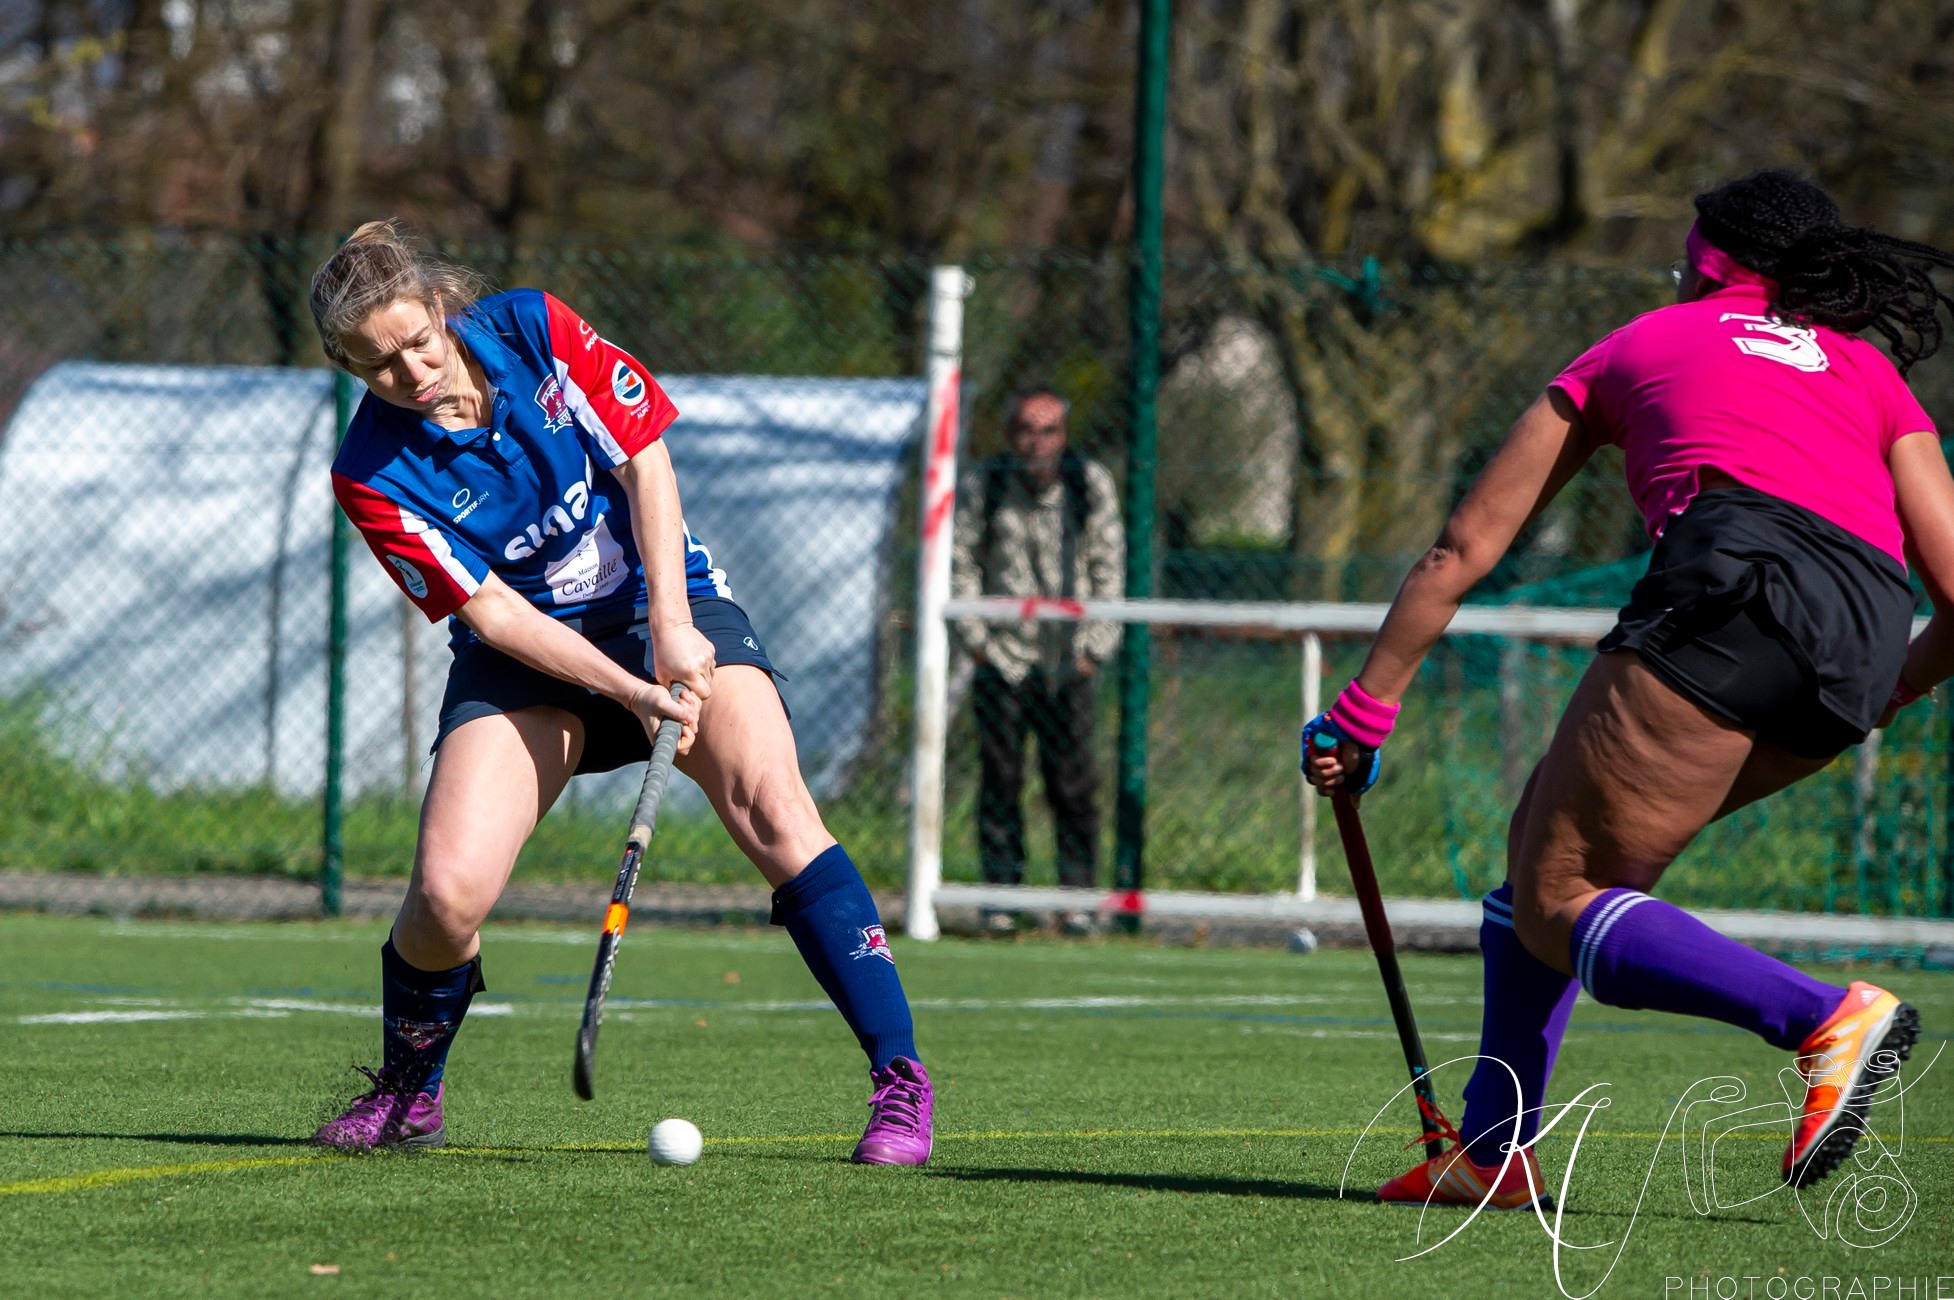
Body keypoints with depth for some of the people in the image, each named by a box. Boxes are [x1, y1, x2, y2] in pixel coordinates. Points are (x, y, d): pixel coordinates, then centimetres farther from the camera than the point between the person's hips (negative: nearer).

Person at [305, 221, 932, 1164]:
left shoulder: (533, 329, -12)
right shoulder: (374, 478, -15)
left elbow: (643, 455, -7)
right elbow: (491, 611, -16)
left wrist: (670, 626, -18)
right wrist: (629, 691, -28)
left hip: (664, 600, 0)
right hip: (524, 653, 0)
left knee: (769, 806, -25)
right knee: (446, 896, -19)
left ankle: (898, 1077, -23)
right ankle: (406, 1093, 12)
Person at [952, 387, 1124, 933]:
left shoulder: (1091, 484, 0)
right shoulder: (985, 484, -1)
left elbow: (1109, 568, 6)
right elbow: (963, 561, 6)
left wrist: (1095, 644, 0)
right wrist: (975, 637, -1)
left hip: (1067, 663, 0)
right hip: (1002, 658, 0)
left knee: (1073, 780, -4)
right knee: (1001, 780, -1)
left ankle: (1078, 896, 4)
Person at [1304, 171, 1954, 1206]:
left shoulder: (1641, 346, 26)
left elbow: (1462, 550, 28)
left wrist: (1362, 712, 34)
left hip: (1738, 584, -5)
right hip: (1869, 634, 5)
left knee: (1553, 902, -3)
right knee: (1549, 833, 20)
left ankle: (1829, 1017, -25)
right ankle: (1492, 1150, 17)